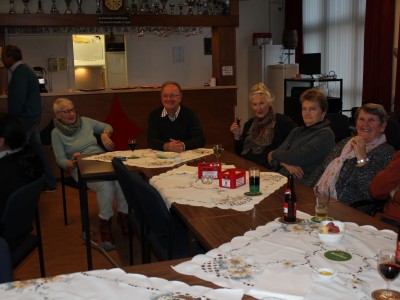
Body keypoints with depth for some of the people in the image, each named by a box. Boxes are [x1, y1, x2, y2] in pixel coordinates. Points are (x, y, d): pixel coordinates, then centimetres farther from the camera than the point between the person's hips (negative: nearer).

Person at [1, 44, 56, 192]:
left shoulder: (20, 72, -18)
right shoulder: (24, 69, 14)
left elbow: (17, 99, -24)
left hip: (25, 118, -10)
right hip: (32, 116, 10)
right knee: (36, 149, 13)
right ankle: (49, 183, 20)